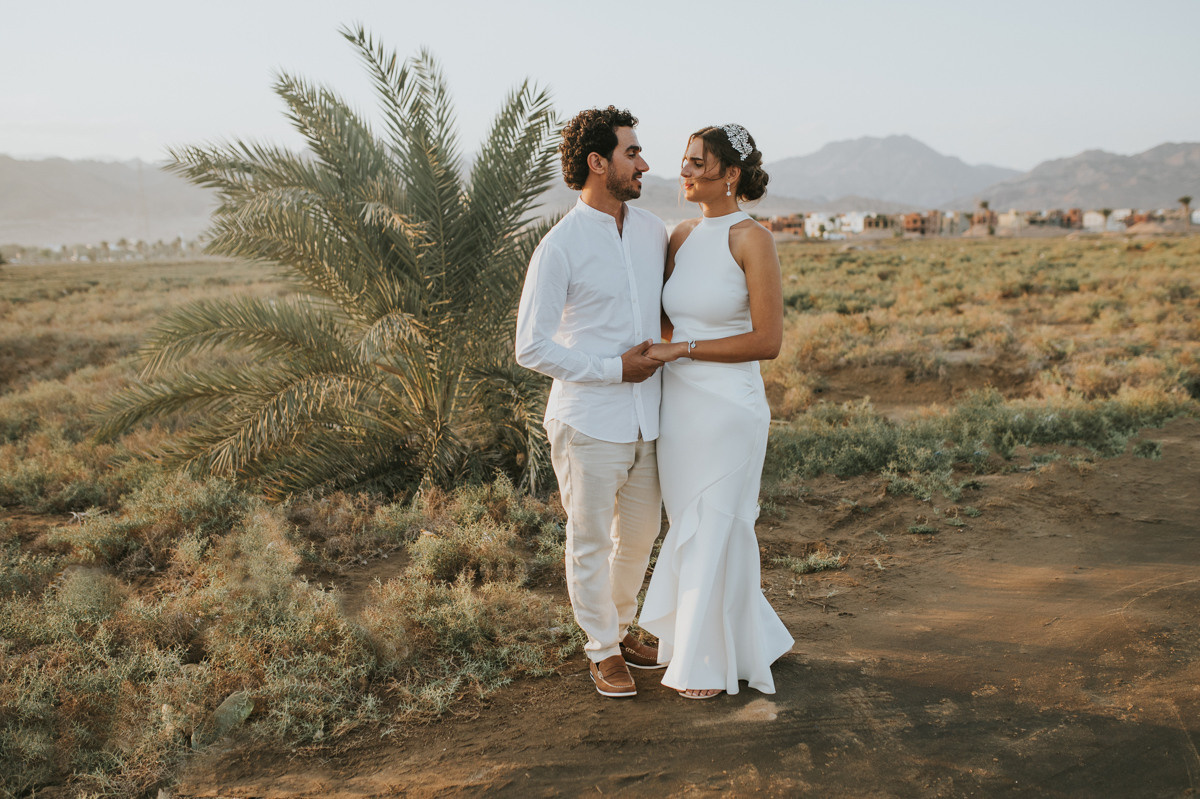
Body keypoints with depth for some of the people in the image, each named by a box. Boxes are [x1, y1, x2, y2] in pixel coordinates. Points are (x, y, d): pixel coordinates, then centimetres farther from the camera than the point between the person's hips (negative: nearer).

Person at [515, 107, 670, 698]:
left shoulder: (654, 232, 6)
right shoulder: (560, 247, -13)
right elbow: (532, 347, -14)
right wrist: (615, 368, -16)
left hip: (646, 421, 6)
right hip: (589, 425, -6)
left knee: (640, 534, 18)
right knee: (591, 541, 7)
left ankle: (619, 624, 40)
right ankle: (602, 649, 25)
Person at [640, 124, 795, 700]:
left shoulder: (752, 239, -12)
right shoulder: (683, 236, 9)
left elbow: (767, 341, -16)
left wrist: (681, 349, -15)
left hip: (729, 409, -7)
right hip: (679, 407, 8)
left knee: (714, 536, 3)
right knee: (691, 532, 16)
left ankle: (713, 662, 21)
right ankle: (754, 639, 36)